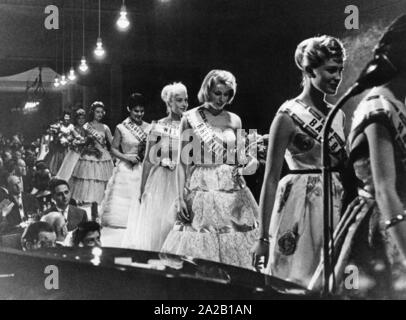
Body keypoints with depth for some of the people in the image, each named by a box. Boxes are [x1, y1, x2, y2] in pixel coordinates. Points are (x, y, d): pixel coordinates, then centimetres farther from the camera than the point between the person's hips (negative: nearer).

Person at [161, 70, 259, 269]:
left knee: (234, 249, 2)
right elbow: (183, 160, 0)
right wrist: (181, 197, -7)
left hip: (232, 191, 3)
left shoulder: (234, 120, 9)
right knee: (198, 250, -3)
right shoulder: (190, 118, 1)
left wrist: (249, 163, -6)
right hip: (200, 188, -2)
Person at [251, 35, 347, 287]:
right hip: (300, 207, -6)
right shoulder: (289, 115, -8)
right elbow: (271, 178, -10)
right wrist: (263, 237, -13)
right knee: (296, 284, -1)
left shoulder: (338, 115, 10)